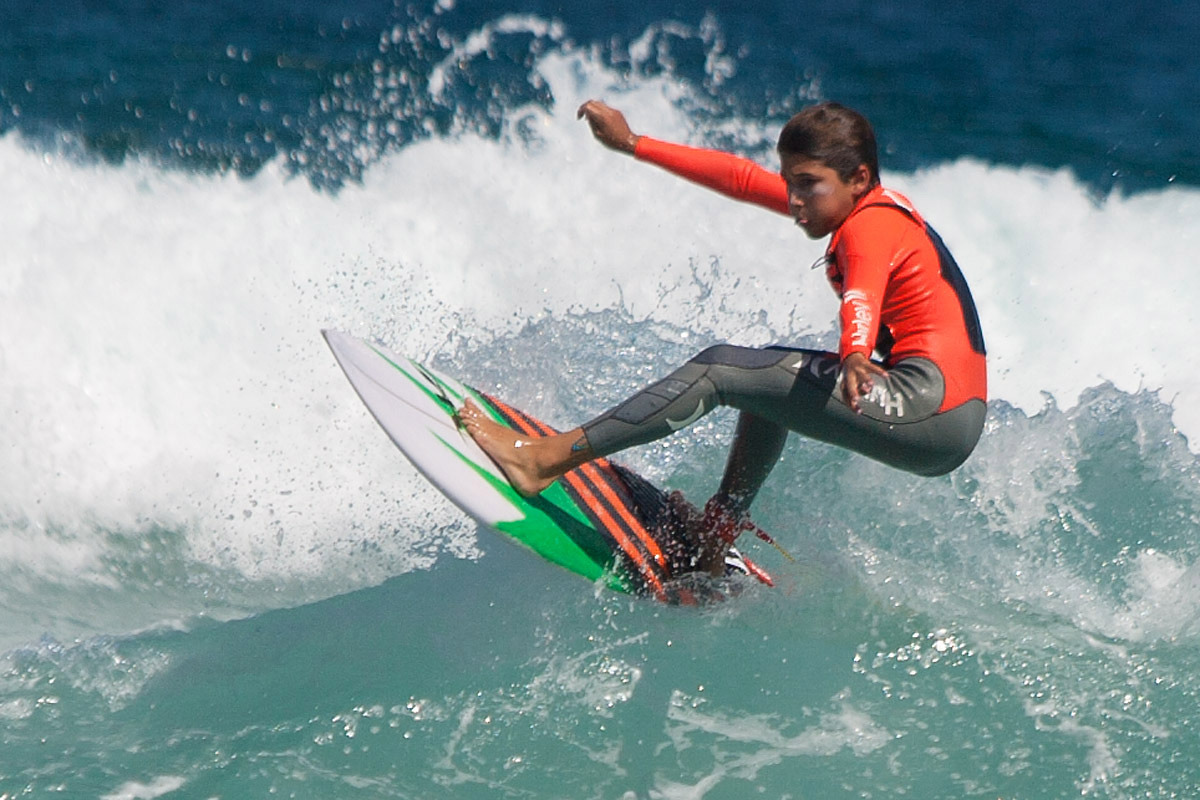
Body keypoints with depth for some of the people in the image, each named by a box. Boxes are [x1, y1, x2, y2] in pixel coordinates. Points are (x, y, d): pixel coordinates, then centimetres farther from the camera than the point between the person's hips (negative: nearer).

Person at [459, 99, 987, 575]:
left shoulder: (869, 226, -9)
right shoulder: (878, 207, 19)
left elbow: (863, 297, -34)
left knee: (721, 368, -8)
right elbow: (743, 179, 22)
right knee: (767, 382, 26)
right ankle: (714, 541, 19)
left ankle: (542, 461, -9)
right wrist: (634, 146, 24)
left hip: (933, 406, -10)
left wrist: (854, 355, -54)